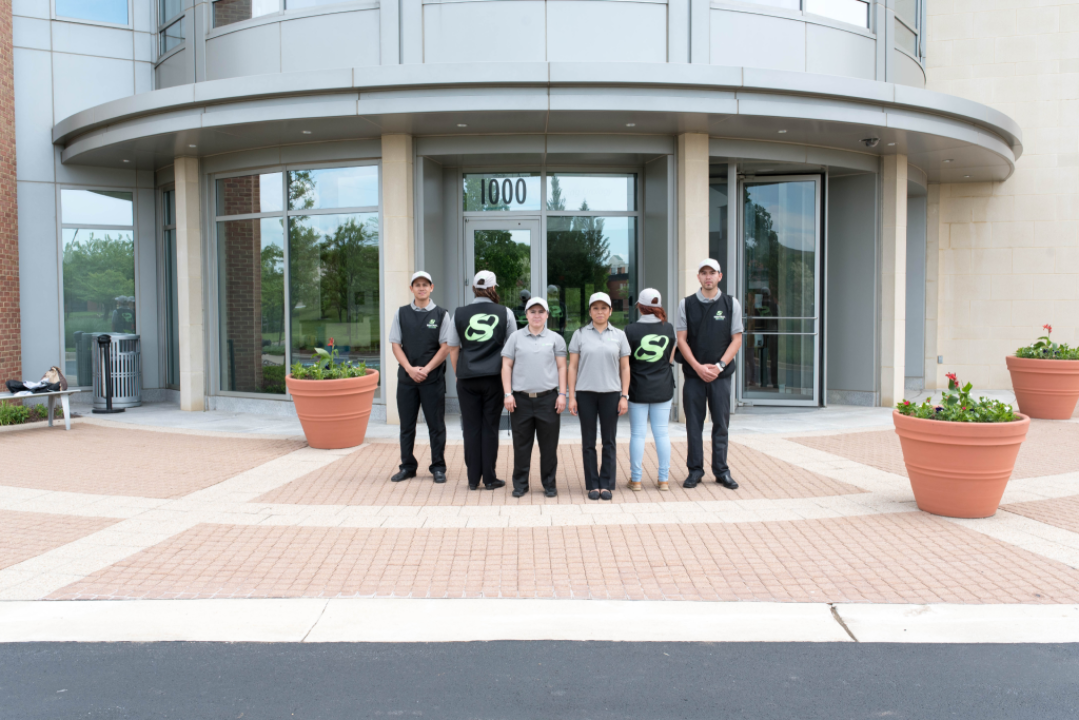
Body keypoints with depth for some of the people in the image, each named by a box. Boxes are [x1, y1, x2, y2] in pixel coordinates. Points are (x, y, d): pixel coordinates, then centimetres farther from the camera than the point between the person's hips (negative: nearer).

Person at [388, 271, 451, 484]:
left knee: (436, 425, 3)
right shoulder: (401, 313, 7)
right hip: (406, 377, 2)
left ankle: (438, 467, 13)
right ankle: (407, 467, 19)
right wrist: (410, 369, -9)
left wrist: (426, 369, -12)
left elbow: (445, 347, -3)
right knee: (406, 425, 8)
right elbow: (395, 344, 4)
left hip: (433, 378, -2)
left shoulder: (440, 314, 2)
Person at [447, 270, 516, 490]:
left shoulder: (459, 314, 5)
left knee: (471, 428, 6)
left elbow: (453, 349, 9)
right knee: (490, 427, 5)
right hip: (494, 377, -1)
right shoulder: (505, 313, 2)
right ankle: (489, 478, 9)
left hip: (467, 379, 1)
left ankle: (473, 479, 11)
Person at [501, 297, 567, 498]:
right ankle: (520, 484, 15)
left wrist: (562, 394, 1)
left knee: (549, 445, 4)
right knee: (521, 444, 5)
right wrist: (507, 394, -1)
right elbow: (506, 366, 7)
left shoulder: (555, 339, 9)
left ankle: (549, 484, 16)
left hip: (548, 398, 0)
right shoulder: (516, 337, 8)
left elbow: (561, 367, 8)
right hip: (521, 399, 0)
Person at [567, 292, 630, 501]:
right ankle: (592, 485, 12)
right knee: (588, 442, 4)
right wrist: (571, 396, -1)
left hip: (611, 393, 0)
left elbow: (625, 368, 7)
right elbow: (572, 367, 4)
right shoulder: (580, 335, 5)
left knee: (609, 441, 4)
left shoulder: (619, 335, 7)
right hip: (585, 393, 0)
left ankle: (606, 484, 12)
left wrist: (624, 396, 0)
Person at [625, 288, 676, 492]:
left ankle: (636, 480, 10)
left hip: (638, 390, -2)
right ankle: (663, 479, 15)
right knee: (661, 433, 9)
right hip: (663, 389, 2)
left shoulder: (631, 330, -11)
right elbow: (671, 359, 7)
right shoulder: (669, 328, -2)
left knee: (638, 434, 4)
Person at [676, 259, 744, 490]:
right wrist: (698, 367, -10)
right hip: (693, 373, 0)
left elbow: (736, 339, 3)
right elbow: (681, 339, 1)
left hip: (721, 374, 0)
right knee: (694, 424, 3)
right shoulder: (686, 304, 4)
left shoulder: (731, 304, 5)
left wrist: (719, 365, -9)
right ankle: (695, 470, 13)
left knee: (721, 423, 4)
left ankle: (721, 471, 14)